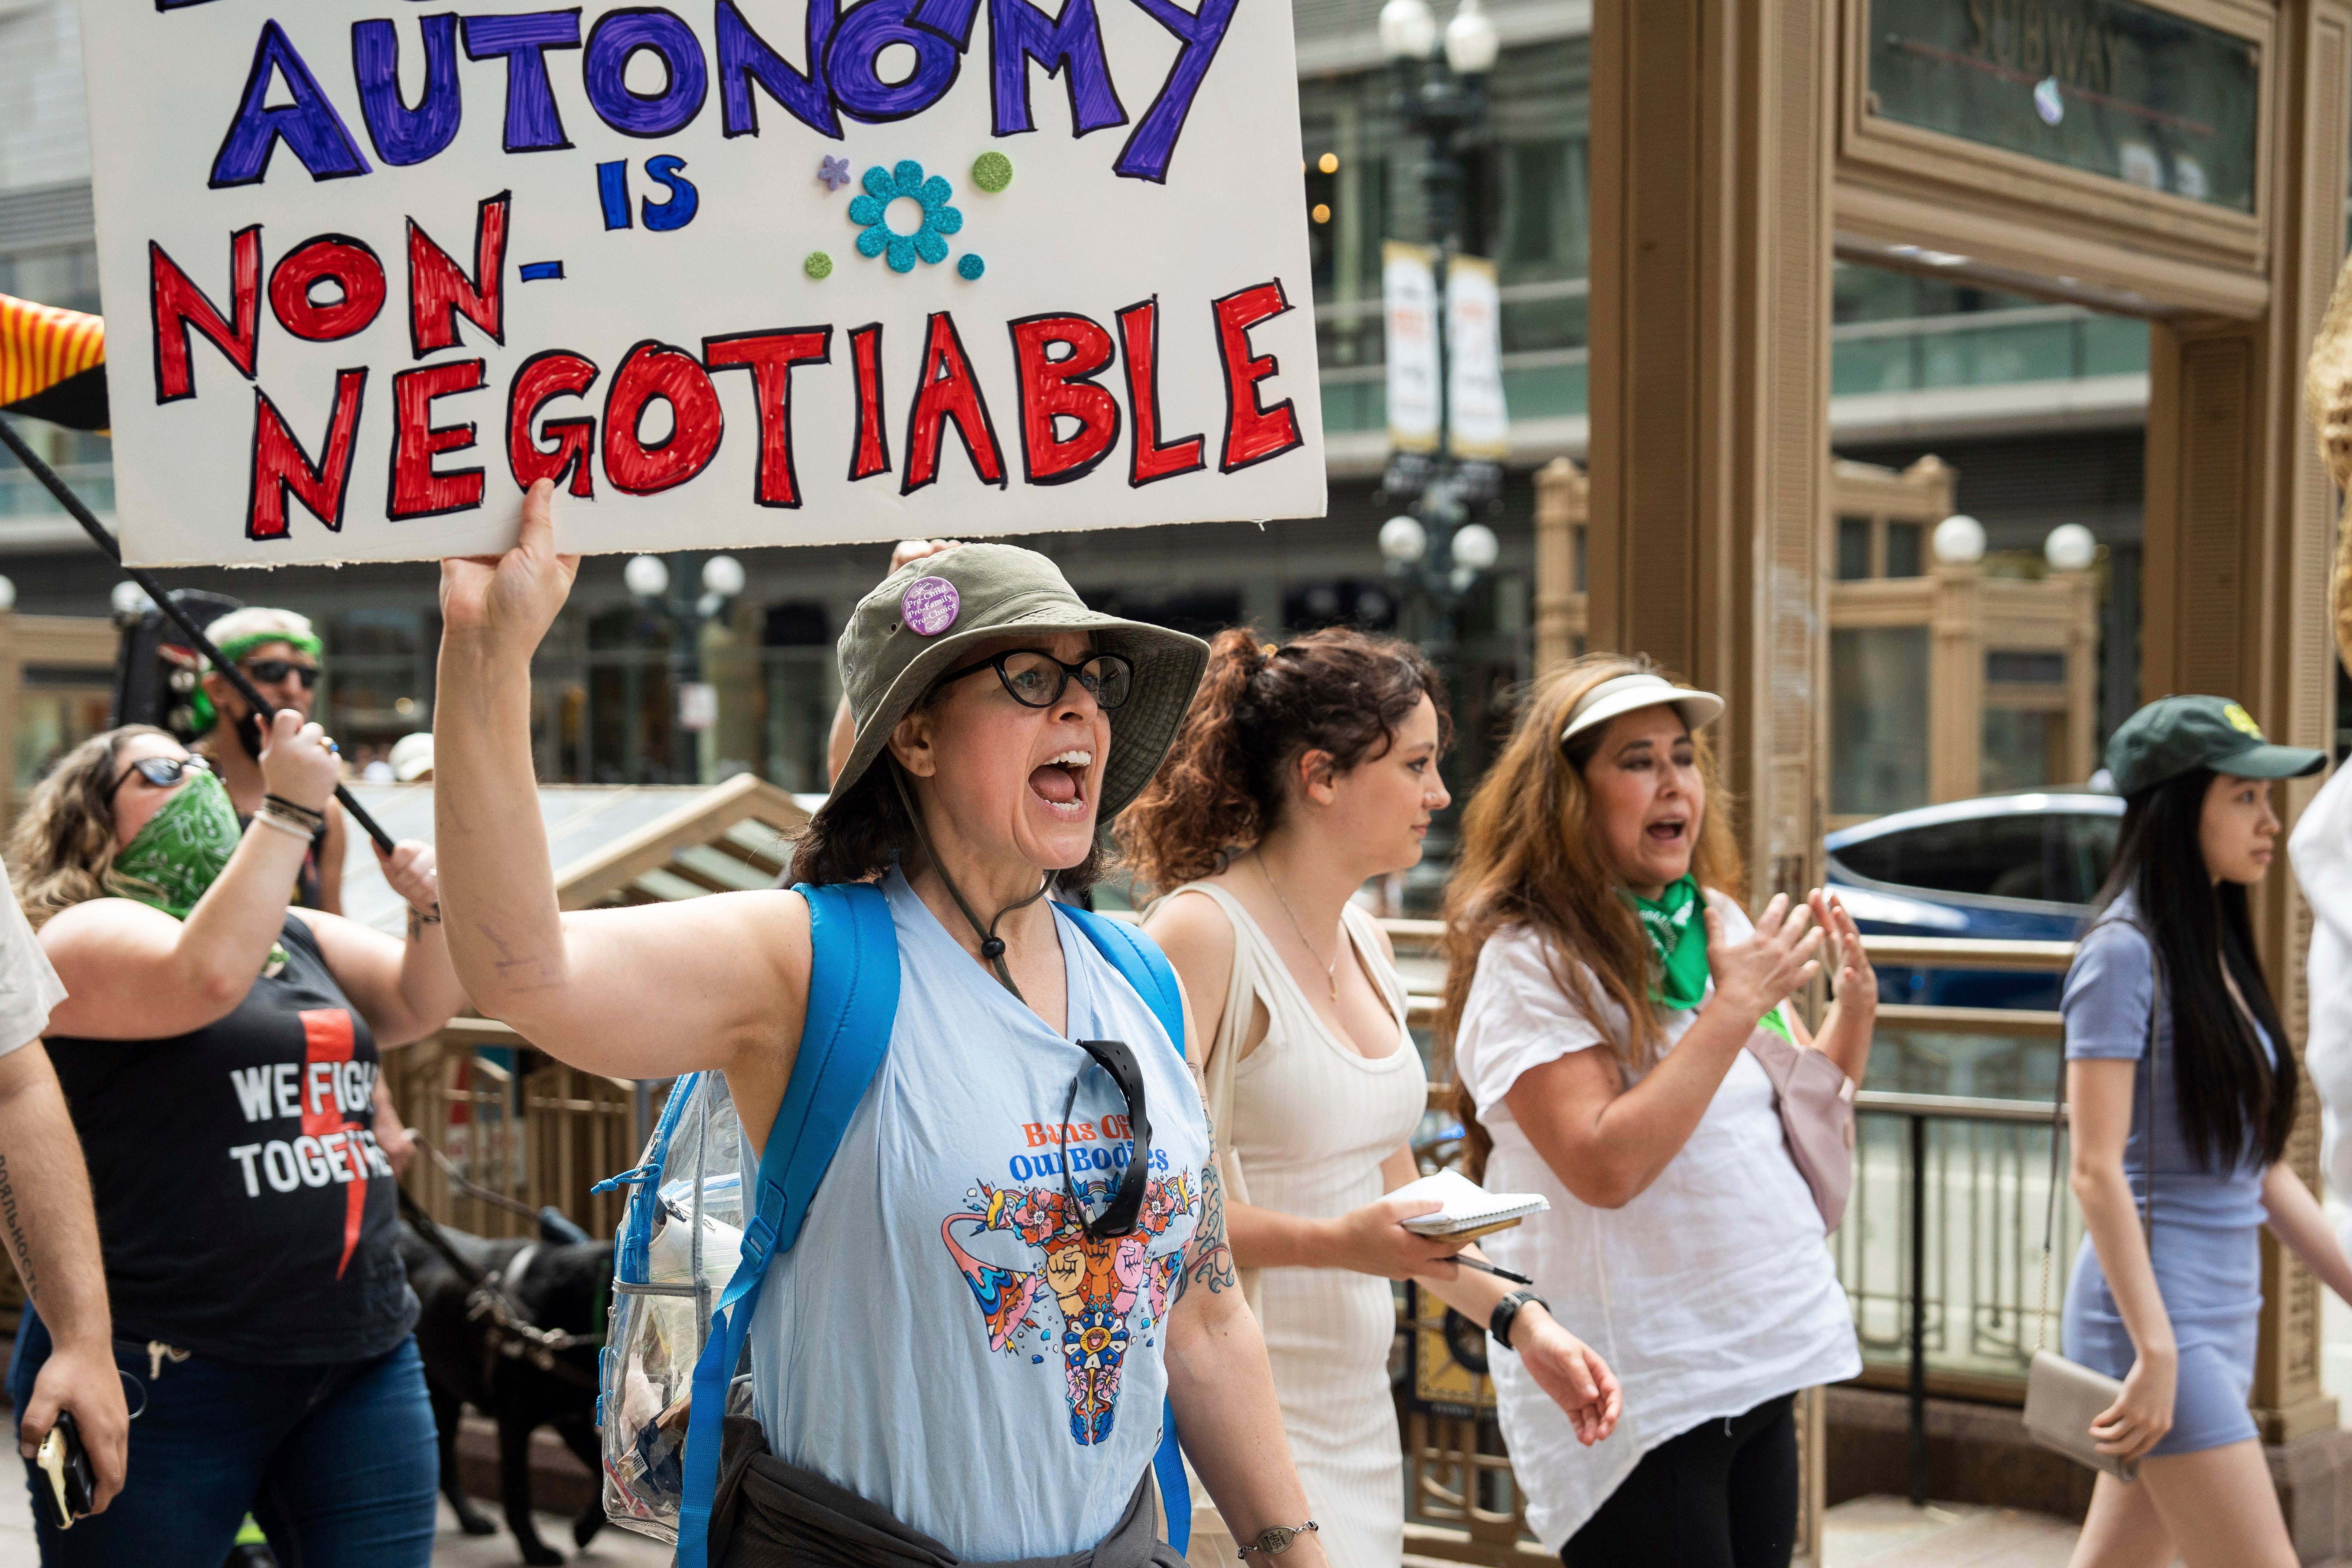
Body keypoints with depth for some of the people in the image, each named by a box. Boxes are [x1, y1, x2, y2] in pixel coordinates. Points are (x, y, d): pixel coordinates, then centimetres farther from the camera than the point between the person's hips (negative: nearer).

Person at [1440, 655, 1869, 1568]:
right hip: (1636, 1398, -7)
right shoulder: (1525, 959, -13)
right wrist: (1734, 1008, -20)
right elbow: (1606, 1167, -23)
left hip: (1761, 1360, 7)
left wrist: (1855, 1009, -2)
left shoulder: (1718, 923, 9)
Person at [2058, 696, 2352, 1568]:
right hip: (2157, 1309, -8)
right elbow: (2096, 1169, -17)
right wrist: (2156, 1350, -21)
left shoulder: (2219, 950, 14)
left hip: (2226, 1311, 8)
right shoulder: (2126, 950, -12)